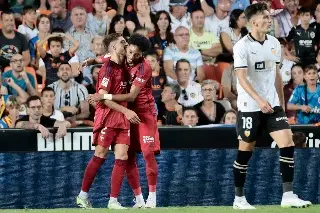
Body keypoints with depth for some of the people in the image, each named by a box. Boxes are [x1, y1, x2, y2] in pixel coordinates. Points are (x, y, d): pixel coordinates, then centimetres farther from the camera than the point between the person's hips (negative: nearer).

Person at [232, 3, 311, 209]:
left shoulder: (274, 43, 8)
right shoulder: (242, 46, -12)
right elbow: (242, 78, -19)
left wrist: (282, 103, 17)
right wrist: (259, 100, -31)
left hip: (272, 105, 5)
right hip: (249, 107, -5)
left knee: (288, 144, -9)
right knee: (246, 151, 3)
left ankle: (288, 195, -10)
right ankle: (239, 198, 17)